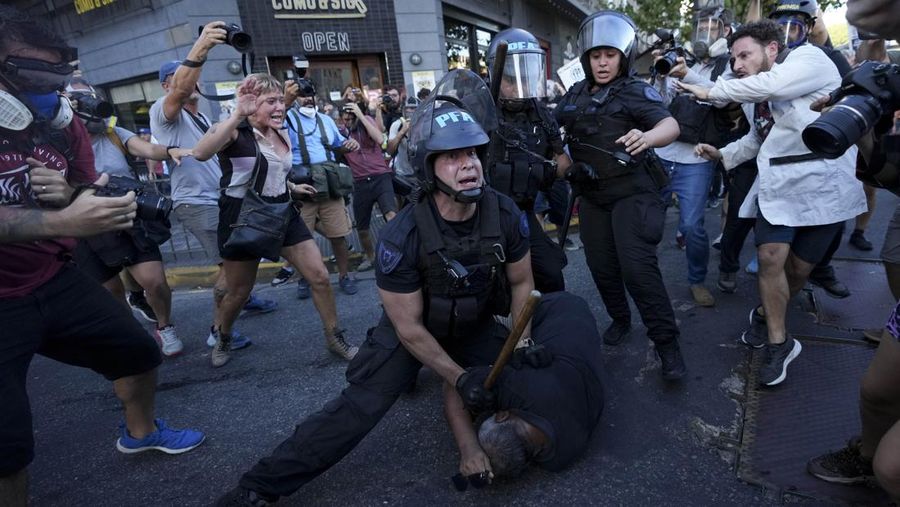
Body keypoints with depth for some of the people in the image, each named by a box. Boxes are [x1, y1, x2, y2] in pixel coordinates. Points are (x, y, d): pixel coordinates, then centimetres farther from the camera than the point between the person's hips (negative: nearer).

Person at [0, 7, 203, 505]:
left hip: (57, 281, 6)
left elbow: (90, 202, 9)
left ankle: (140, 431, 41)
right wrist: (61, 221, -41)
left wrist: (68, 194, -14)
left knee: (139, 351, 13)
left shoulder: (64, 124, 1)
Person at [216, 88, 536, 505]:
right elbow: (409, 327, -22)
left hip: (475, 325, 5)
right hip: (412, 328, -4)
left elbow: (521, 282, -3)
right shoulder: (401, 237, -33)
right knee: (359, 406, -15)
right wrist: (459, 377, -20)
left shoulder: (506, 215, -21)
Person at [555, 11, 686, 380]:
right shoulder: (575, 95, 9)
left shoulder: (636, 92, -8)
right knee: (601, 266, 11)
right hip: (592, 197, 6)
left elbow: (671, 126, -24)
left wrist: (647, 137, -46)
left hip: (632, 194, -5)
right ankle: (620, 319, 34)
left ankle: (666, 343, 0)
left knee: (638, 268, -13)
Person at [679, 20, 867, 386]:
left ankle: (765, 315, 30)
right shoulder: (751, 96, 13)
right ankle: (779, 342, 3)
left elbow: (770, 86, -25)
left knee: (799, 268, 3)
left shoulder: (809, 58, -6)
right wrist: (722, 155, 8)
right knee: (771, 258, -11)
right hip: (777, 185, 5)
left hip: (824, 184, -4)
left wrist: (711, 92, -13)